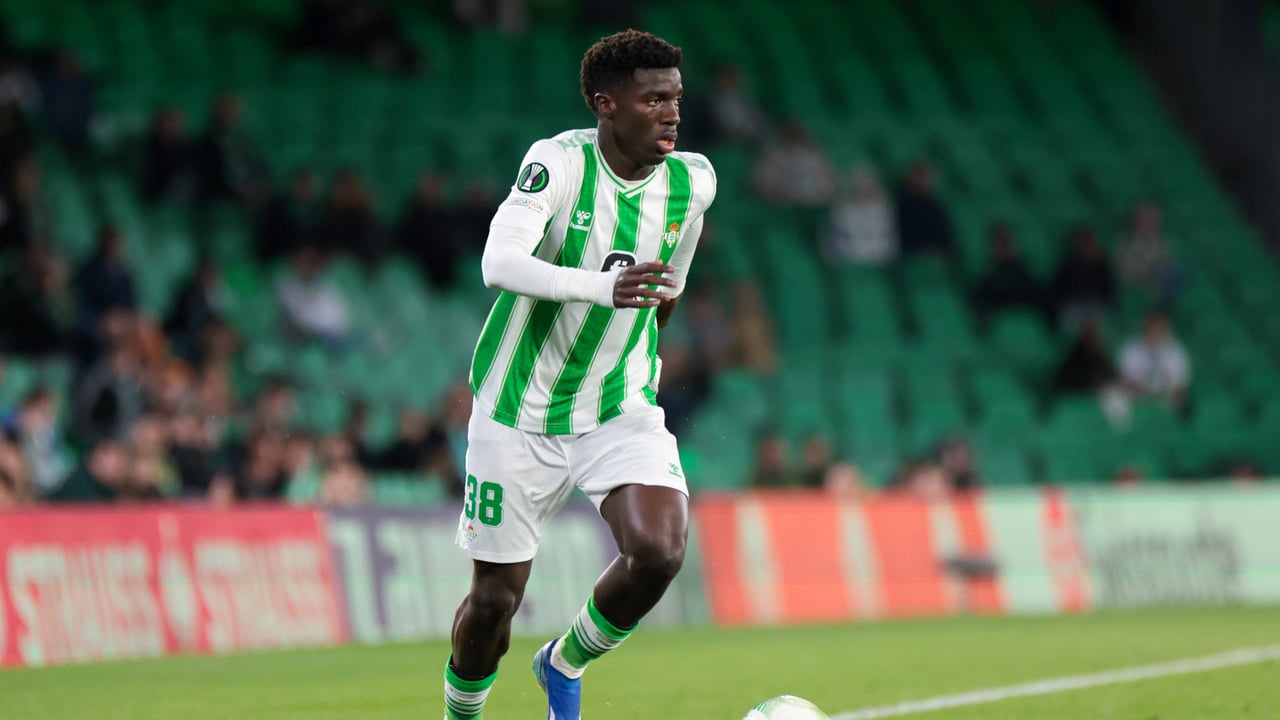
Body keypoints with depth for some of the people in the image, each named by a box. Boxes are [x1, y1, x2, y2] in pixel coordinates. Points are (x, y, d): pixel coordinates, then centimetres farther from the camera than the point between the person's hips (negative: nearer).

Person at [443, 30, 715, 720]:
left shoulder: (692, 180, -3)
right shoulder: (558, 161, -18)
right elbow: (498, 262, -35)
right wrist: (604, 287, -47)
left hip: (622, 410, 3)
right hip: (518, 412, -3)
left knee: (659, 552, -20)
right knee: (495, 598, 2)